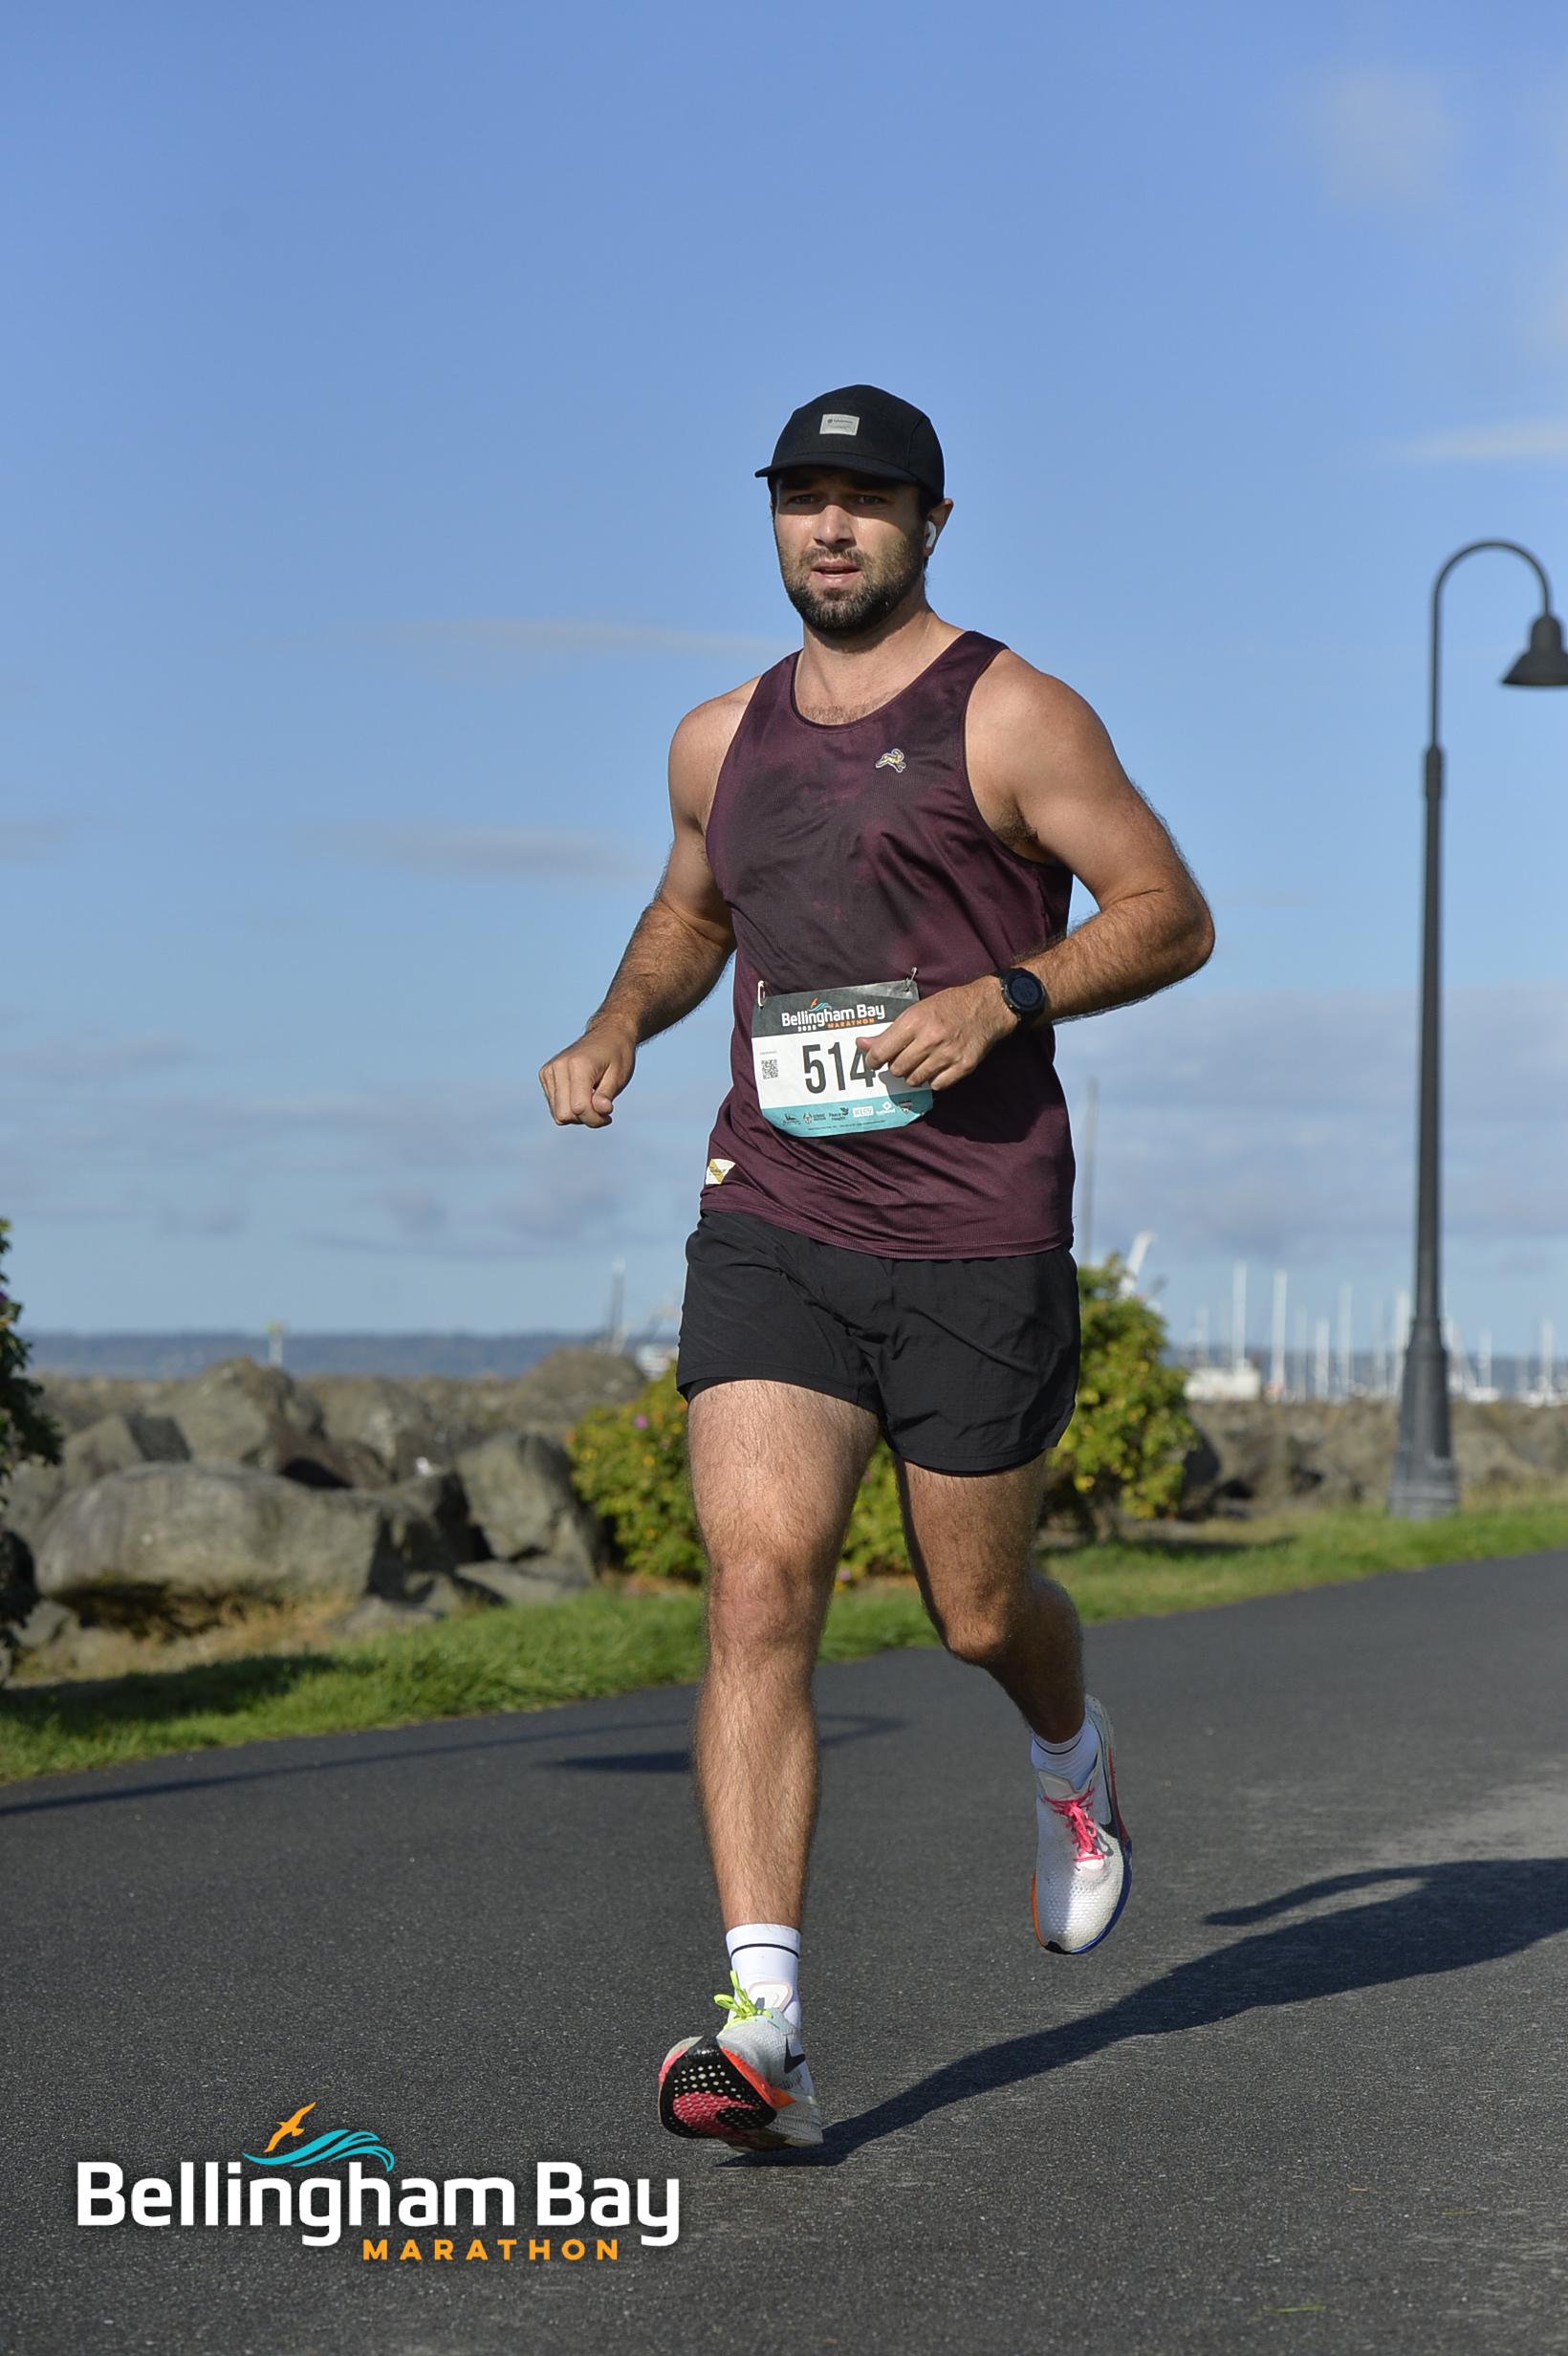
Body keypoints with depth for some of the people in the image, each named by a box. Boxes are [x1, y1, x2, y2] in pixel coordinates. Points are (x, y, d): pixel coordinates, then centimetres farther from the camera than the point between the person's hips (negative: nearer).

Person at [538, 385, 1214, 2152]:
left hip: (978, 1239, -3)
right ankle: (761, 2029, -18)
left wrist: (1004, 996, -18)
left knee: (976, 1614, 9)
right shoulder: (721, 742, 15)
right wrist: (617, 1027, 14)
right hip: (771, 1226, 3)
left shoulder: (1009, 716, -1)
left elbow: (1172, 917, -2)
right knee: (756, 1587, -15)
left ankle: (1071, 1757, 48)